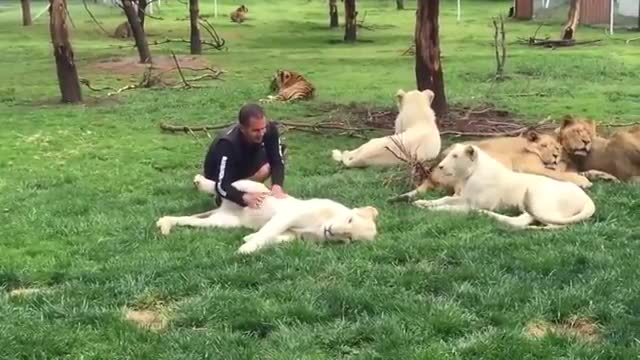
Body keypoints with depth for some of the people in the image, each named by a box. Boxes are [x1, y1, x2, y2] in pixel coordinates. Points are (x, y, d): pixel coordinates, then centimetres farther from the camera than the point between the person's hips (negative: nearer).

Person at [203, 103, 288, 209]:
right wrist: (246, 197, -64)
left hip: (244, 161, 6)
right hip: (220, 175, -6)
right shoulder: (228, 144, -42)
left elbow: (277, 161, -24)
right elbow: (221, 186, -45)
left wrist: (277, 186, -44)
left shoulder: (270, 129, -27)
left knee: (281, 150, -13)